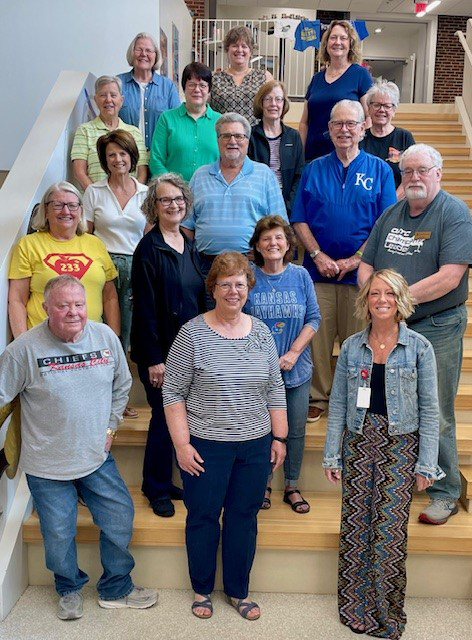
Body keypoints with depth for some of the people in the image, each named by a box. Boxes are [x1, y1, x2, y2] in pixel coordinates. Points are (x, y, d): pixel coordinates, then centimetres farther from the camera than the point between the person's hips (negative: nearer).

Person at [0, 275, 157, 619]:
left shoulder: (106, 336, -5)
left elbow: (122, 385, 9)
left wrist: (110, 425, 5)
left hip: (98, 458, 3)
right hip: (47, 465, -3)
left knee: (120, 521, 10)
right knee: (59, 536, 11)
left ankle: (116, 589, 35)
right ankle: (69, 590, 42)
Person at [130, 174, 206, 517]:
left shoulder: (190, 247, 10)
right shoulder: (149, 248, -11)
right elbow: (144, 307, -15)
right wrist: (154, 359, -17)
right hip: (161, 350, -7)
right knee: (164, 417, 1)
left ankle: (165, 483, 29)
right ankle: (157, 490, 20)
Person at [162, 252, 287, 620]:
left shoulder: (261, 332, 3)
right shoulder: (193, 334, -9)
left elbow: (275, 390, 8)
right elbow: (173, 393, -8)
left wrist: (279, 438, 6)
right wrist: (181, 444, -11)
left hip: (255, 445, 3)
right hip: (207, 445, -3)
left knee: (244, 517, 14)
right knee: (203, 517, 11)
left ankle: (238, 591, 33)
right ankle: (202, 589, 33)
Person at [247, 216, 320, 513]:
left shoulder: (300, 275, -2)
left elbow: (313, 318, -1)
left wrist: (293, 352, -12)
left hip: (297, 368, 2)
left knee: (296, 430, 10)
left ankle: (292, 486, 28)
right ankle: (263, 484, 29)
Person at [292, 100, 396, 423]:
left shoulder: (379, 170, 4)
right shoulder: (314, 169, 9)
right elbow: (299, 220, 5)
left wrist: (354, 260, -11)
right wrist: (318, 256, -9)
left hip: (361, 272, -1)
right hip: (319, 270, 1)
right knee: (317, 337, 5)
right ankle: (318, 397, 21)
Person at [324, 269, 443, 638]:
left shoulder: (419, 348, -4)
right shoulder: (351, 348, 3)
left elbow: (429, 410, -2)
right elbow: (338, 405, 5)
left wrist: (426, 464, -5)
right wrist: (331, 455, 3)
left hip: (400, 446, -2)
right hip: (358, 444, 2)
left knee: (390, 531, -1)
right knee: (355, 529, 8)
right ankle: (356, 609, 26)